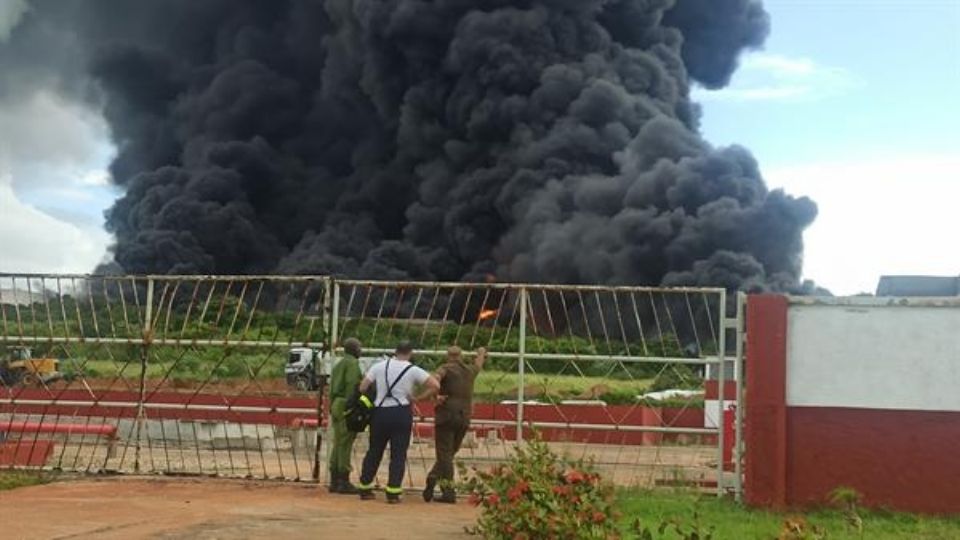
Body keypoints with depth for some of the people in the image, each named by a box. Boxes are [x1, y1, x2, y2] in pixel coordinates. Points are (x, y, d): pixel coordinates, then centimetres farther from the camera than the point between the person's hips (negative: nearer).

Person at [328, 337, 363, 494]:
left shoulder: (339, 365, 22)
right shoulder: (352, 363, -7)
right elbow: (352, 384, -19)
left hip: (336, 405, 9)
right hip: (347, 406, -9)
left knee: (337, 443, 10)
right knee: (345, 444, -8)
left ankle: (334, 481, 13)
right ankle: (344, 481, -7)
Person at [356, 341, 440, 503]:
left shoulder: (379, 366, 3)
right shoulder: (413, 370, -3)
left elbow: (362, 386, 1)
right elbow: (436, 386, -8)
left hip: (380, 412, 3)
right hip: (401, 414, -3)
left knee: (374, 451, 14)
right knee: (399, 454, 3)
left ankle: (364, 487, 19)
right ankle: (393, 491, -3)